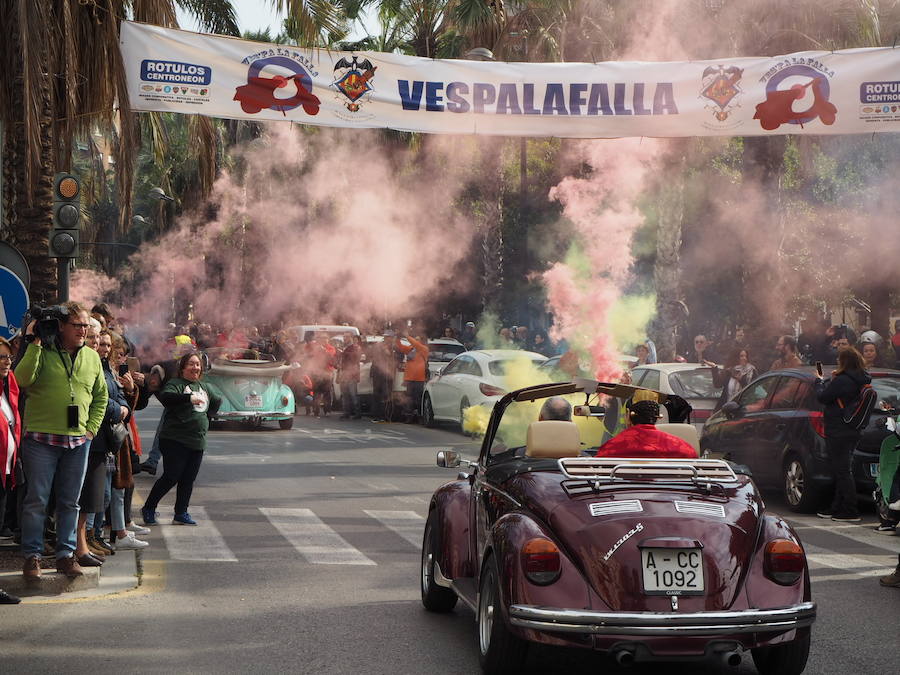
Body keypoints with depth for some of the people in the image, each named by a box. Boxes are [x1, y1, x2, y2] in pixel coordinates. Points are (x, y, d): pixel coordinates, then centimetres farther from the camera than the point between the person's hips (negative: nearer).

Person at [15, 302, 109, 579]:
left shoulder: (92, 357, 11)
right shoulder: (42, 352, -3)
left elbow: (101, 395, 20)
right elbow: (23, 379, -21)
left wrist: (92, 428, 10)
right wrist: (34, 345, -21)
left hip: (78, 441, 4)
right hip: (41, 439, -4)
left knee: (70, 502, 10)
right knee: (36, 501, 0)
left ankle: (65, 554, 19)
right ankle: (32, 555, 9)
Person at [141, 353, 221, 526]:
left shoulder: (203, 387, 17)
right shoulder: (176, 383, -6)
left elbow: (217, 402, 34)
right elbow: (166, 397, -27)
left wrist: (207, 415, 17)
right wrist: (189, 398, -37)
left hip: (198, 442, 7)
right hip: (175, 440, -7)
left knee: (188, 479, 7)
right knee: (171, 477, -7)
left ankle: (181, 513, 15)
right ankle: (148, 509, 7)